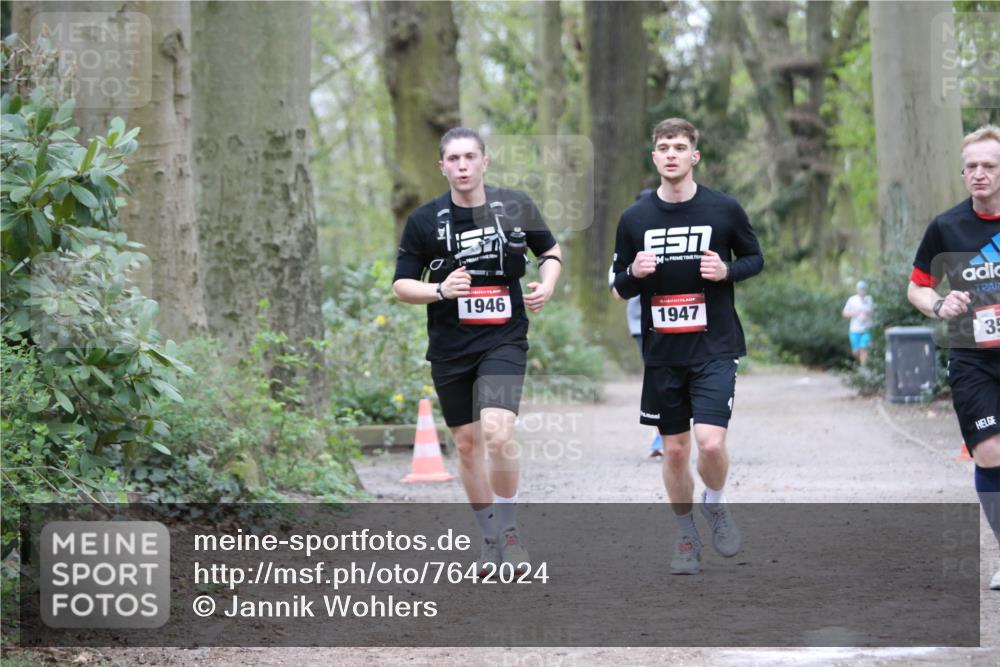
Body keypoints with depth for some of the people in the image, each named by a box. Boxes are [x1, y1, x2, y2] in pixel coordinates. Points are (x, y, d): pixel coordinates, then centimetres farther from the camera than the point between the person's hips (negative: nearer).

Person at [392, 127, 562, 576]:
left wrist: (548, 284, -4)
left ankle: (508, 530, -2)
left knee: (498, 433, -21)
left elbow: (550, 250, 16)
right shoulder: (424, 220, -3)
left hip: (504, 340, -2)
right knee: (467, 444, 10)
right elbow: (401, 285, 1)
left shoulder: (516, 207, -1)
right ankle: (491, 539, 26)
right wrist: (441, 290, -18)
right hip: (449, 349, 2)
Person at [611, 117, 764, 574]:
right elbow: (620, 288, 10)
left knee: (711, 443, -16)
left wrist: (727, 270, -12)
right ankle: (686, 535, 26)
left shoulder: (724, 210, -2)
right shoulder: (635, 218, 3)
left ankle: (715, 504, 15)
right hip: (662, 350, 2)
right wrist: (634, 273, -13)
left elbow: (755, 259, 10)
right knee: (674, 450, 8)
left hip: (715, 347, -2)